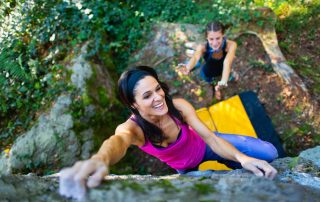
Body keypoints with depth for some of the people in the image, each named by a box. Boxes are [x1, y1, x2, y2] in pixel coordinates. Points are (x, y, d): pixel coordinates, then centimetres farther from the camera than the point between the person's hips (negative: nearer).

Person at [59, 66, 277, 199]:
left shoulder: (178, 105, -30)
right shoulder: (132, 127, -35)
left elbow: (210, 137, -28)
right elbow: (119, 141, -61)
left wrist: (242, 158, -46)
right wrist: (101, 159, -86)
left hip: (204, 147, 1)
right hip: (185, 168, 0)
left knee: (268, 153, -6)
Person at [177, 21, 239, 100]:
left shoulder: (231, 45, -35)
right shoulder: (202, 47, -33)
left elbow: (227, 62, -52)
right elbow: (195, 58, -54)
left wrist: (223, 81, -72)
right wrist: (187, 68, -77)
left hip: (223, 71, 0)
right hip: (209, 72, 1)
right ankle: (213, 85, 23)